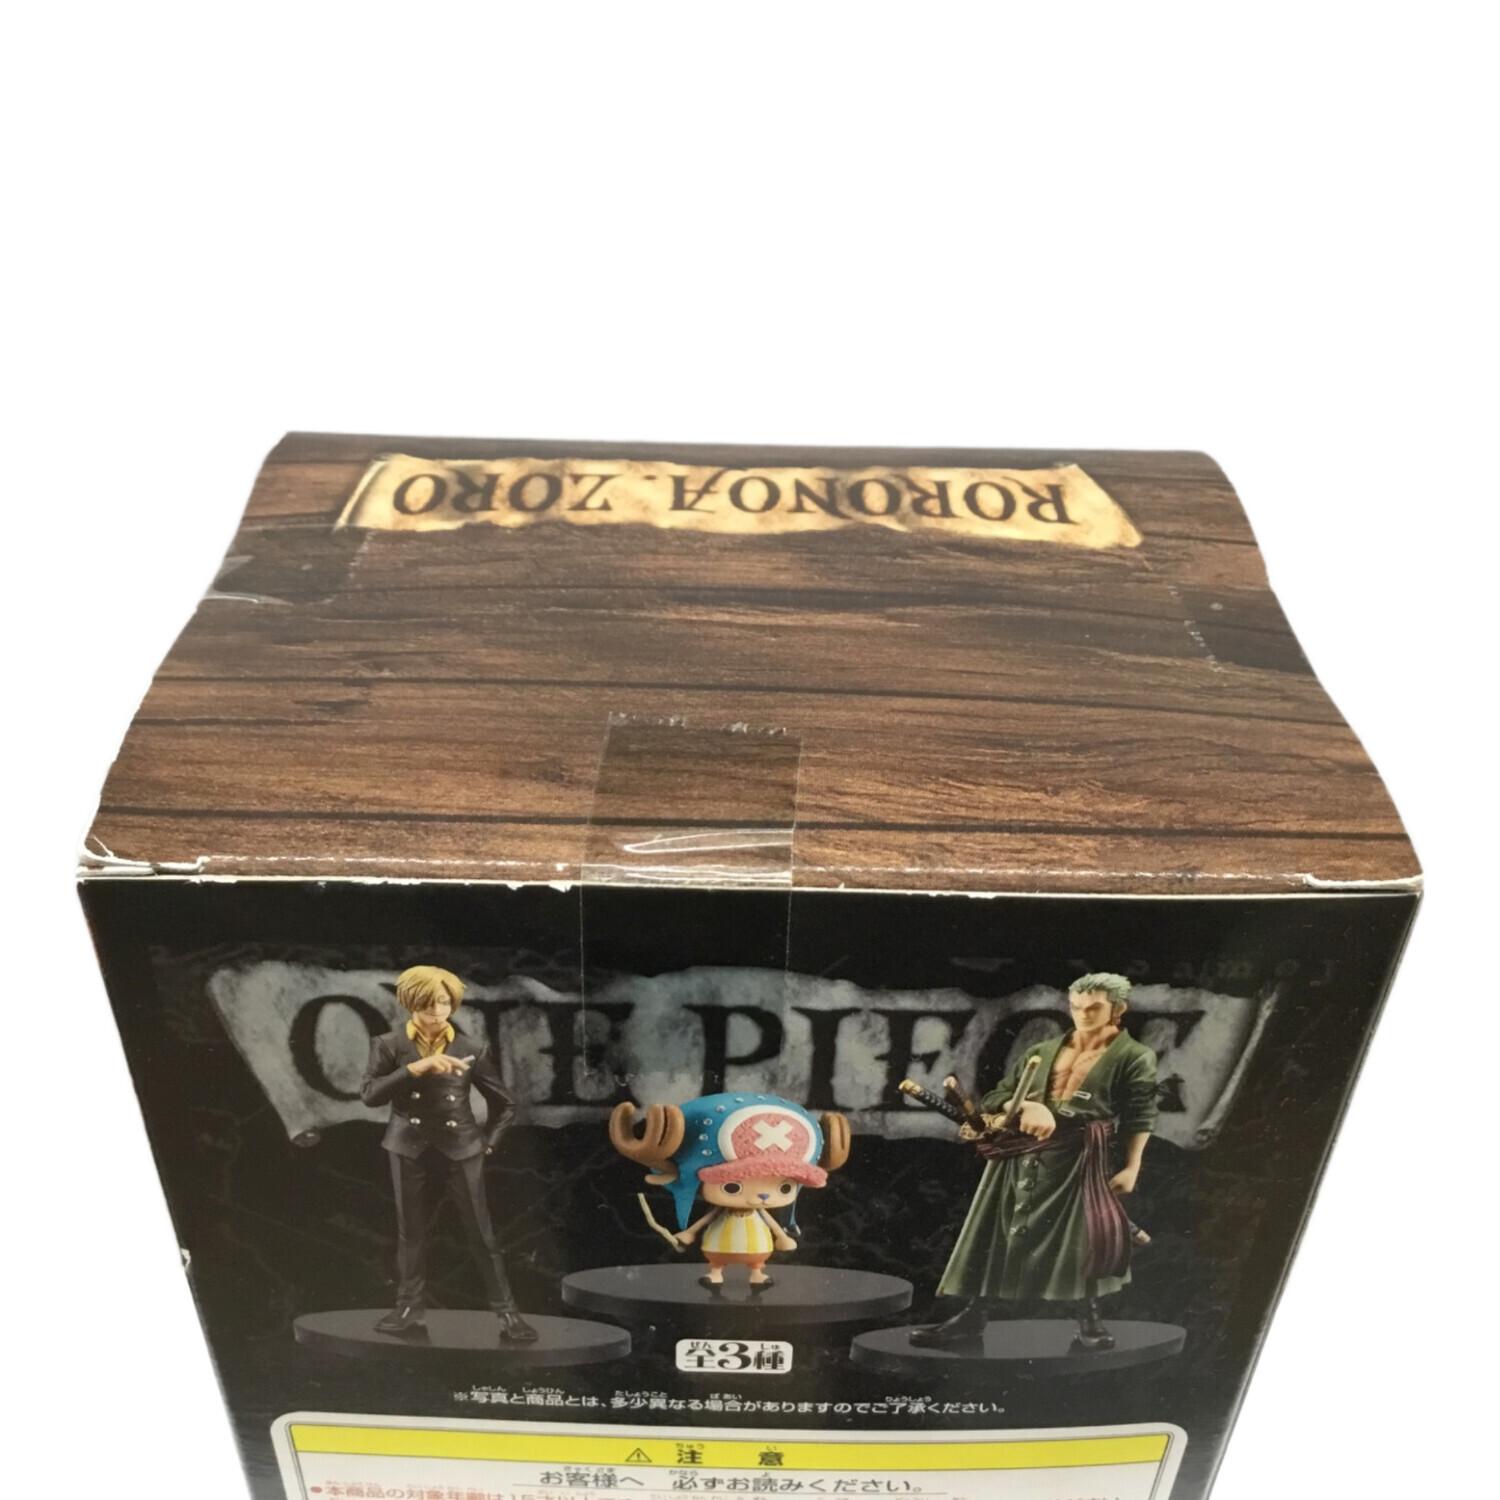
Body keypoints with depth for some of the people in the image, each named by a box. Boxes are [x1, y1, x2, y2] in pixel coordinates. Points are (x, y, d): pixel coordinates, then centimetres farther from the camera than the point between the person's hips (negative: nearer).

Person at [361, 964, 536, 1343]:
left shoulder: (471, 1050, -3)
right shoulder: (390, 1045, -4)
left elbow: (503, 1104, 7)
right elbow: (370, 1094, -17)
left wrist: (486, 1143, 1)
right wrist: (417, 1067, -24)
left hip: (460, 1151, -1)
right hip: (410, 1151, 1)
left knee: (482, 1233, 2)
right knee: (411, 1232, 11)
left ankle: (507, 1313, 11)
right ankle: (411, 1310, 27)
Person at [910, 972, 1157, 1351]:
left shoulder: (1134, 1057, 5)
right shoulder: (1042, 1052, 16)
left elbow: (1140, 1117, -1)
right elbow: (997, 1097, 12)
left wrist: (1131, 1168, -11)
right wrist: (1027, 1105, -9)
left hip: (1078, 1157, -4)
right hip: (1021, 1155, 4)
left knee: (1084, 1235, -5)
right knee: (1000, 1233, 5)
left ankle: (1090, 1320, 16)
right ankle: (974, 1316, 12)